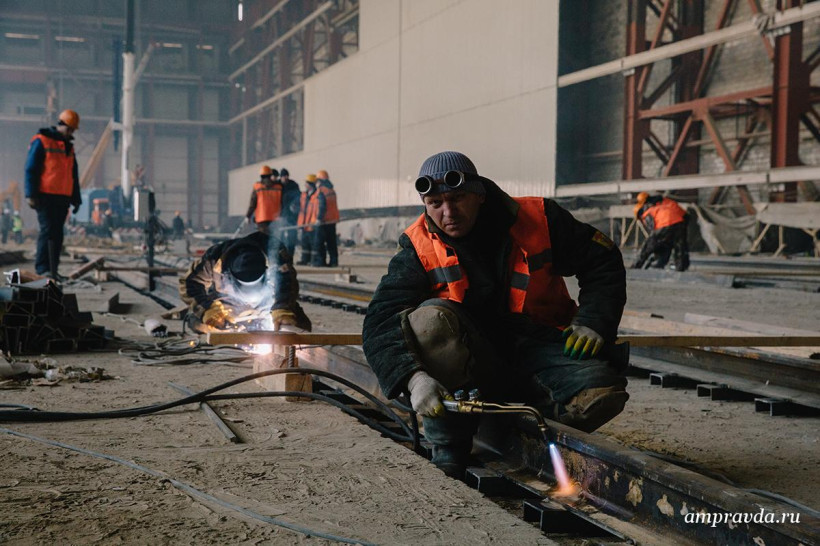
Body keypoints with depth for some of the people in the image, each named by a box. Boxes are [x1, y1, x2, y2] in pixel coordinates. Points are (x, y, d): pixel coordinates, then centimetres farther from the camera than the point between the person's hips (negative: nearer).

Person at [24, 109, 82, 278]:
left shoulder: (69, 146, 19)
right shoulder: (41, 141, -3)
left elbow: (73, 175, 23)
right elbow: (30, 169, -7)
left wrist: (76, 199, 18)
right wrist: (31, 194, -14)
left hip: (63, 198, 7)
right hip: (45, 196, -7)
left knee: (58, 234, 5)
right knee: (48, 230, -12)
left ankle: (53, 270, 8)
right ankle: (42, 268, -9)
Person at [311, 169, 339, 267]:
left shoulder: (321, 191, -13)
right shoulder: (332, 190, 12)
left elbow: (322, 206, -20)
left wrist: (319, 218, -18)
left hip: (323, 221, -8)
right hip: (333, 220, 8)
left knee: (319, 241, -2)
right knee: (331, 241, 11)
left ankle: (320, 261, -4)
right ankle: (333, 260, 10)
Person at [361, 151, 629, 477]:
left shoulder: (538, 218, -7)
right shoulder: (419, 246, -8)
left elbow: (603, 263, 5)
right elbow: (380, 323, -17)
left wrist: (593, 322, -11)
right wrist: (414, 378, -34)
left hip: (537, 346, 1)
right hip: (472, 358, 0)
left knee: (602, 392, -28)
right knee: (429, 317, -32)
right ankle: (449, 441, -19)